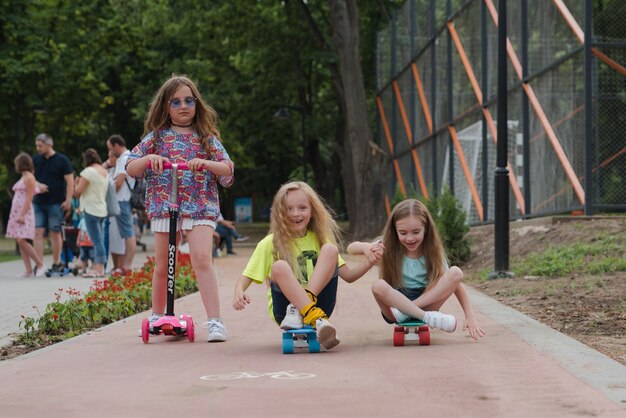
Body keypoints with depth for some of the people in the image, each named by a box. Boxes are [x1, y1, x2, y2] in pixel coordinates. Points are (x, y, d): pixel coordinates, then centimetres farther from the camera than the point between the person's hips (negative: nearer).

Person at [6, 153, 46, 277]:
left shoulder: (29, 178, -7)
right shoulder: (22, 178, 18)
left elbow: (29, 198, -15)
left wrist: (22, 214, -21)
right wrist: (17, 214, 14)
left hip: (25, 213, -9)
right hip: (16, 212, 9)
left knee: (22, 241, -16)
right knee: (19, 242, 2)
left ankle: (40, 264, -8)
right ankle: (28, 270, 0)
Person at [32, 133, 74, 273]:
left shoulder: (62, 160, -3)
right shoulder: (35, 160, 9)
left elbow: (70, 181, -5)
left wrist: (68, 200, -12)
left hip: (56, 203, -4)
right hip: (38, 203, 4)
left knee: (55, 233, 3)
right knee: (38, 233, -3)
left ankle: (56, 263, 14)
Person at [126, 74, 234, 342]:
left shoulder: (206, 137, 9)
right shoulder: (156, 137, 10)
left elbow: (229, 170, 3)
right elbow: (130, 169, 7)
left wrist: (205, 163, -16)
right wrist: (148, 158, -13)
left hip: (200, 208, -2)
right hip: (163, 207, 2)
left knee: (202, 260, -19)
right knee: (162, 266, 8)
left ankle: (214, 321, -21)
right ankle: (156, 317, 28)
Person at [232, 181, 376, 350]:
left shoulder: (319, 239, 11)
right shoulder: (270, 244, 2)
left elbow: (348, 275, 7)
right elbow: (245, 278, -4)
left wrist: (367, 265, -14)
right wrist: (239, 292, -27)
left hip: (317, 304, 2)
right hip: (284, 309, -2)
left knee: (330, 249, -15)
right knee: (279, 266, -30)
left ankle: (297, 311, -28)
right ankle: (318, 322, -44)